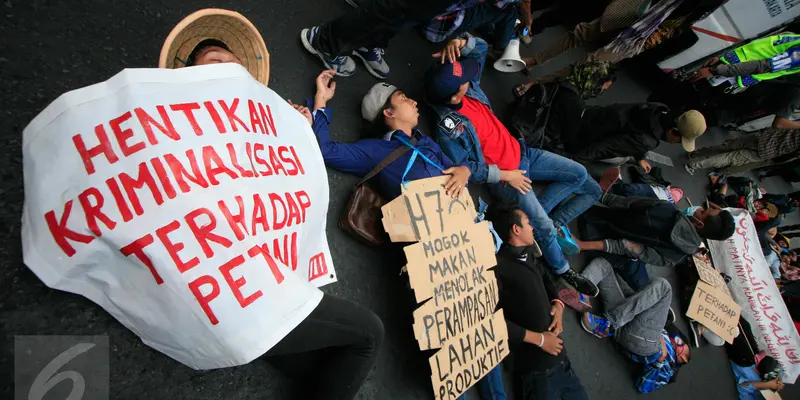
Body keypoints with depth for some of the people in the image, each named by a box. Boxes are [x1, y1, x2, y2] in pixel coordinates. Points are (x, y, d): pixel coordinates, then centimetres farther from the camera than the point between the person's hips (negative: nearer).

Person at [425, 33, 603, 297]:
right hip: (503, 177, -8)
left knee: (580, 174, 6)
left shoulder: (470, 87, -7)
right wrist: (506, 176, -17)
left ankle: (536, 216, 7)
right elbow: (465, 168, -21)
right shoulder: (448, 128, -26)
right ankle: (562, 270, 19)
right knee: (545, 228, -10)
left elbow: (480, 48, 2)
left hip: (520, 154, 8)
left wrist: (460, 43, -21)